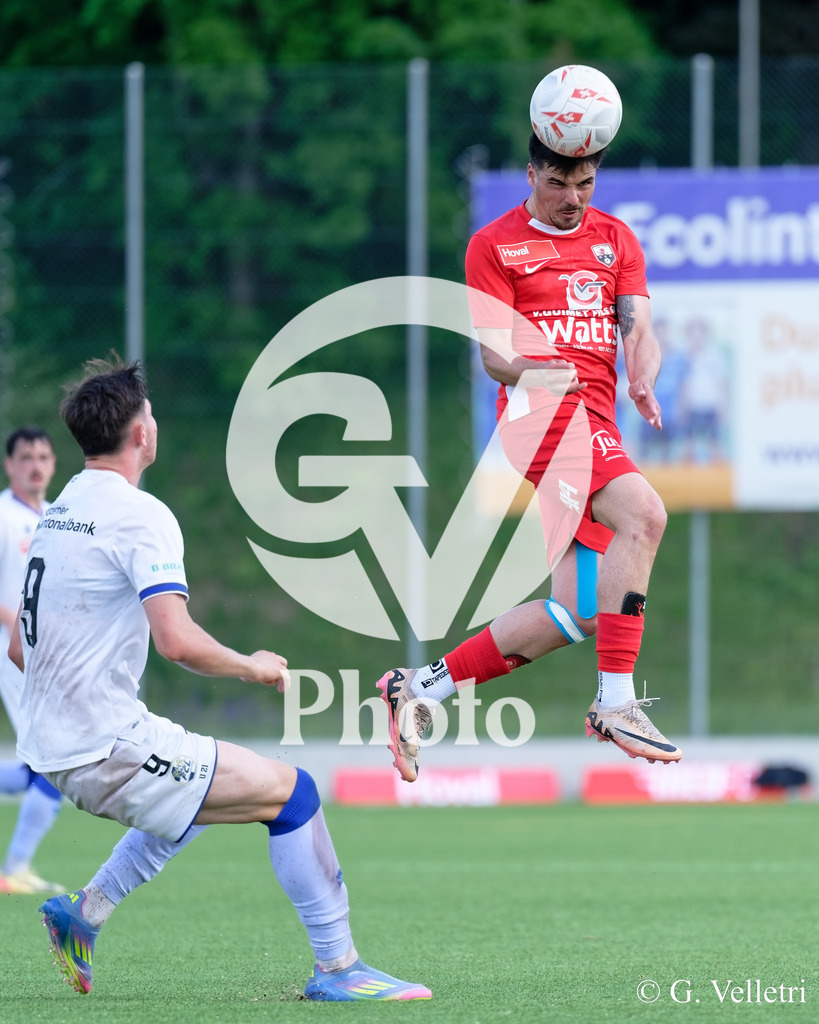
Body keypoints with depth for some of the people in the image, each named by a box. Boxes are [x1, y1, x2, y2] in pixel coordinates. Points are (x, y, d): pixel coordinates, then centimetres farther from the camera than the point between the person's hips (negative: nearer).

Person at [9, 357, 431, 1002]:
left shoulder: (58, 513, 14)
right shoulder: (140, 515, -13)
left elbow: (21, 648, 19)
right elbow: (177, 641, -25)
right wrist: (254, 667, -8)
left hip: (52, 748, 9)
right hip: (108, 748, -9)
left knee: (206, 783, 31)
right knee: (290, 791, -3)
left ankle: (86, 911, 23)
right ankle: (338, 968, -3)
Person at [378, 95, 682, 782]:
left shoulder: (615, 238, 19)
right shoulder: (495, 245, 5)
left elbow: (639, 326, 9)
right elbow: (494, 348, -4)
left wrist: (644, 378, -14)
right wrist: (528, 372, -27)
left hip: (596, 425, 6)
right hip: (539, 414, -6)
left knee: (578, 613, 2)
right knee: (643, 514, -30)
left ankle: (420, 690, 14)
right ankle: (616, 702, -29)